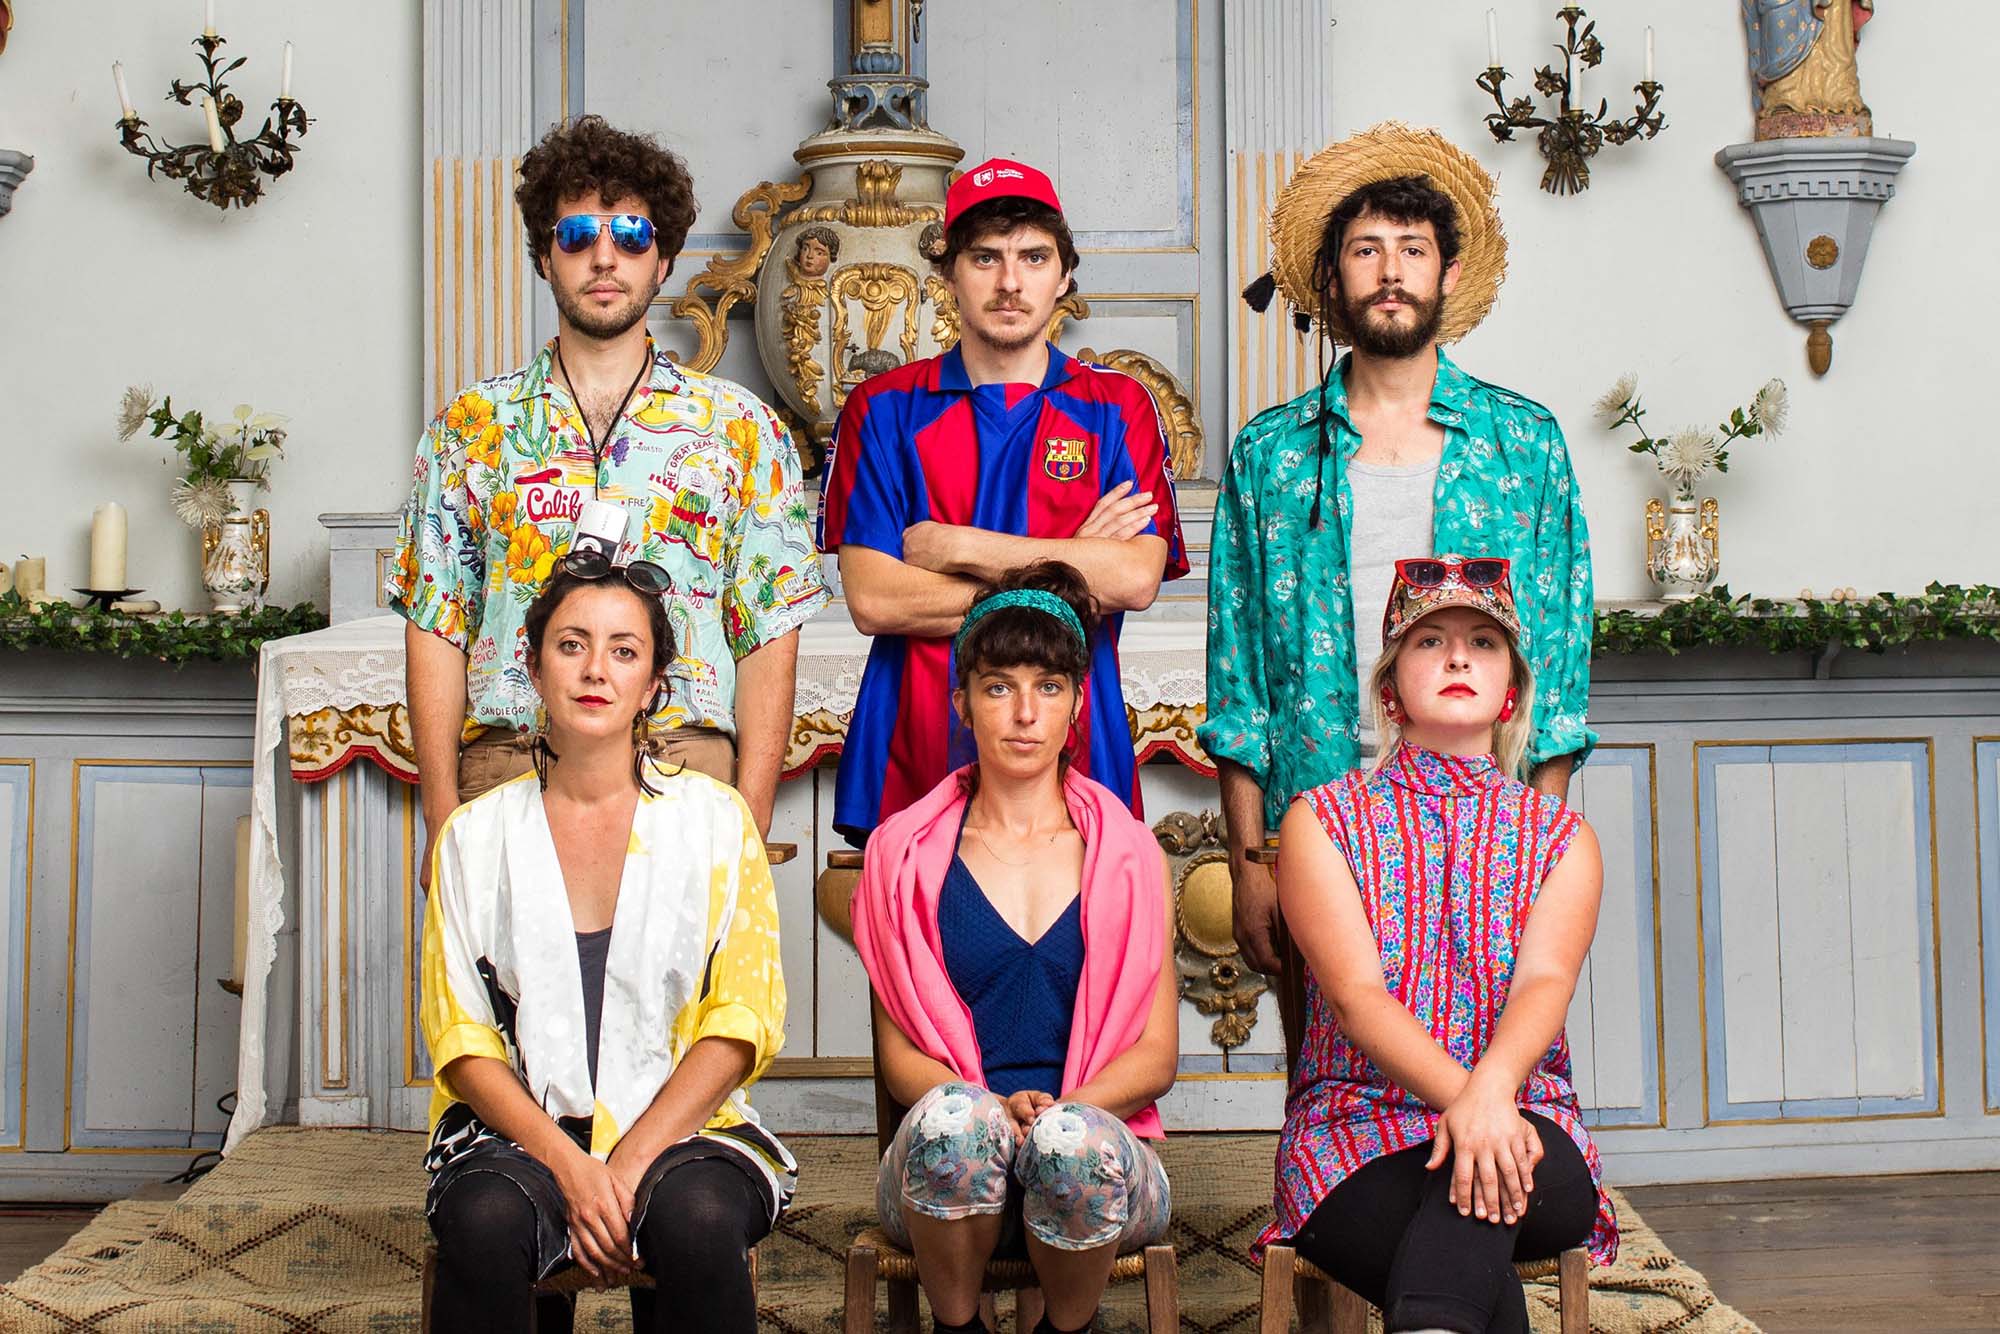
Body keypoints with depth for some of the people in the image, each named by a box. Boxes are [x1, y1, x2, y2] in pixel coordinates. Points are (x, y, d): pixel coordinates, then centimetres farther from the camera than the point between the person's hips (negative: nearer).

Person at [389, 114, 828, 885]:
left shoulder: (739, 428, 9)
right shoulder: (471, 425, 12)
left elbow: (768, 638, 6)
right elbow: (436, 629, 9)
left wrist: (748, 825, -4)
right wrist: (443, 821, 0)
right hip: (506, 765, 1)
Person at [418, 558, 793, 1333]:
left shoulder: (713, 820, 7)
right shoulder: (478, 835, 9)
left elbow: (741, 1023, 0)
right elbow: (460, 1039, 3)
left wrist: (632, 1162, -12)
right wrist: (570, 1166, -12)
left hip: (682, 1127, -1)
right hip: (520, 1132, 1)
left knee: (694, 1217, -33)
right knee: (486, 1218, -32)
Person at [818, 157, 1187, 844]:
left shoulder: (1117, 406, 9)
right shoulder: (884, 408, 7)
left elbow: (1137, 578, -7)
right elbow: (871, 599, -5)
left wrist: (958, 546, -7)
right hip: (914, 767, 0)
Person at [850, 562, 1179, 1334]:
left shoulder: (1127, 853, 12)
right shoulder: (905, 854, 11)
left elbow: (1156, 1054, 7)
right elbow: (899, 1054, 5)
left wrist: (1062, 1111, -13)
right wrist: (993, 1109, -15)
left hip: (1099, 1142, 1)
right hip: (949, 1181, 0)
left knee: (1073, 1138, -34)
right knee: (950, 1119, -35)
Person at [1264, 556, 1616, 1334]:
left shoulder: (1561, 837, 13)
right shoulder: (1323, 822, 7)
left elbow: (1545, 982, -8)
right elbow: (1355, 994, -9)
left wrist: (1492, 1088, -32)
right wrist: (1461, 1096, -29)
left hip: (1522, 1123, 2)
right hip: (1355, 1134, -1)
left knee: (1477, 1164, -37)